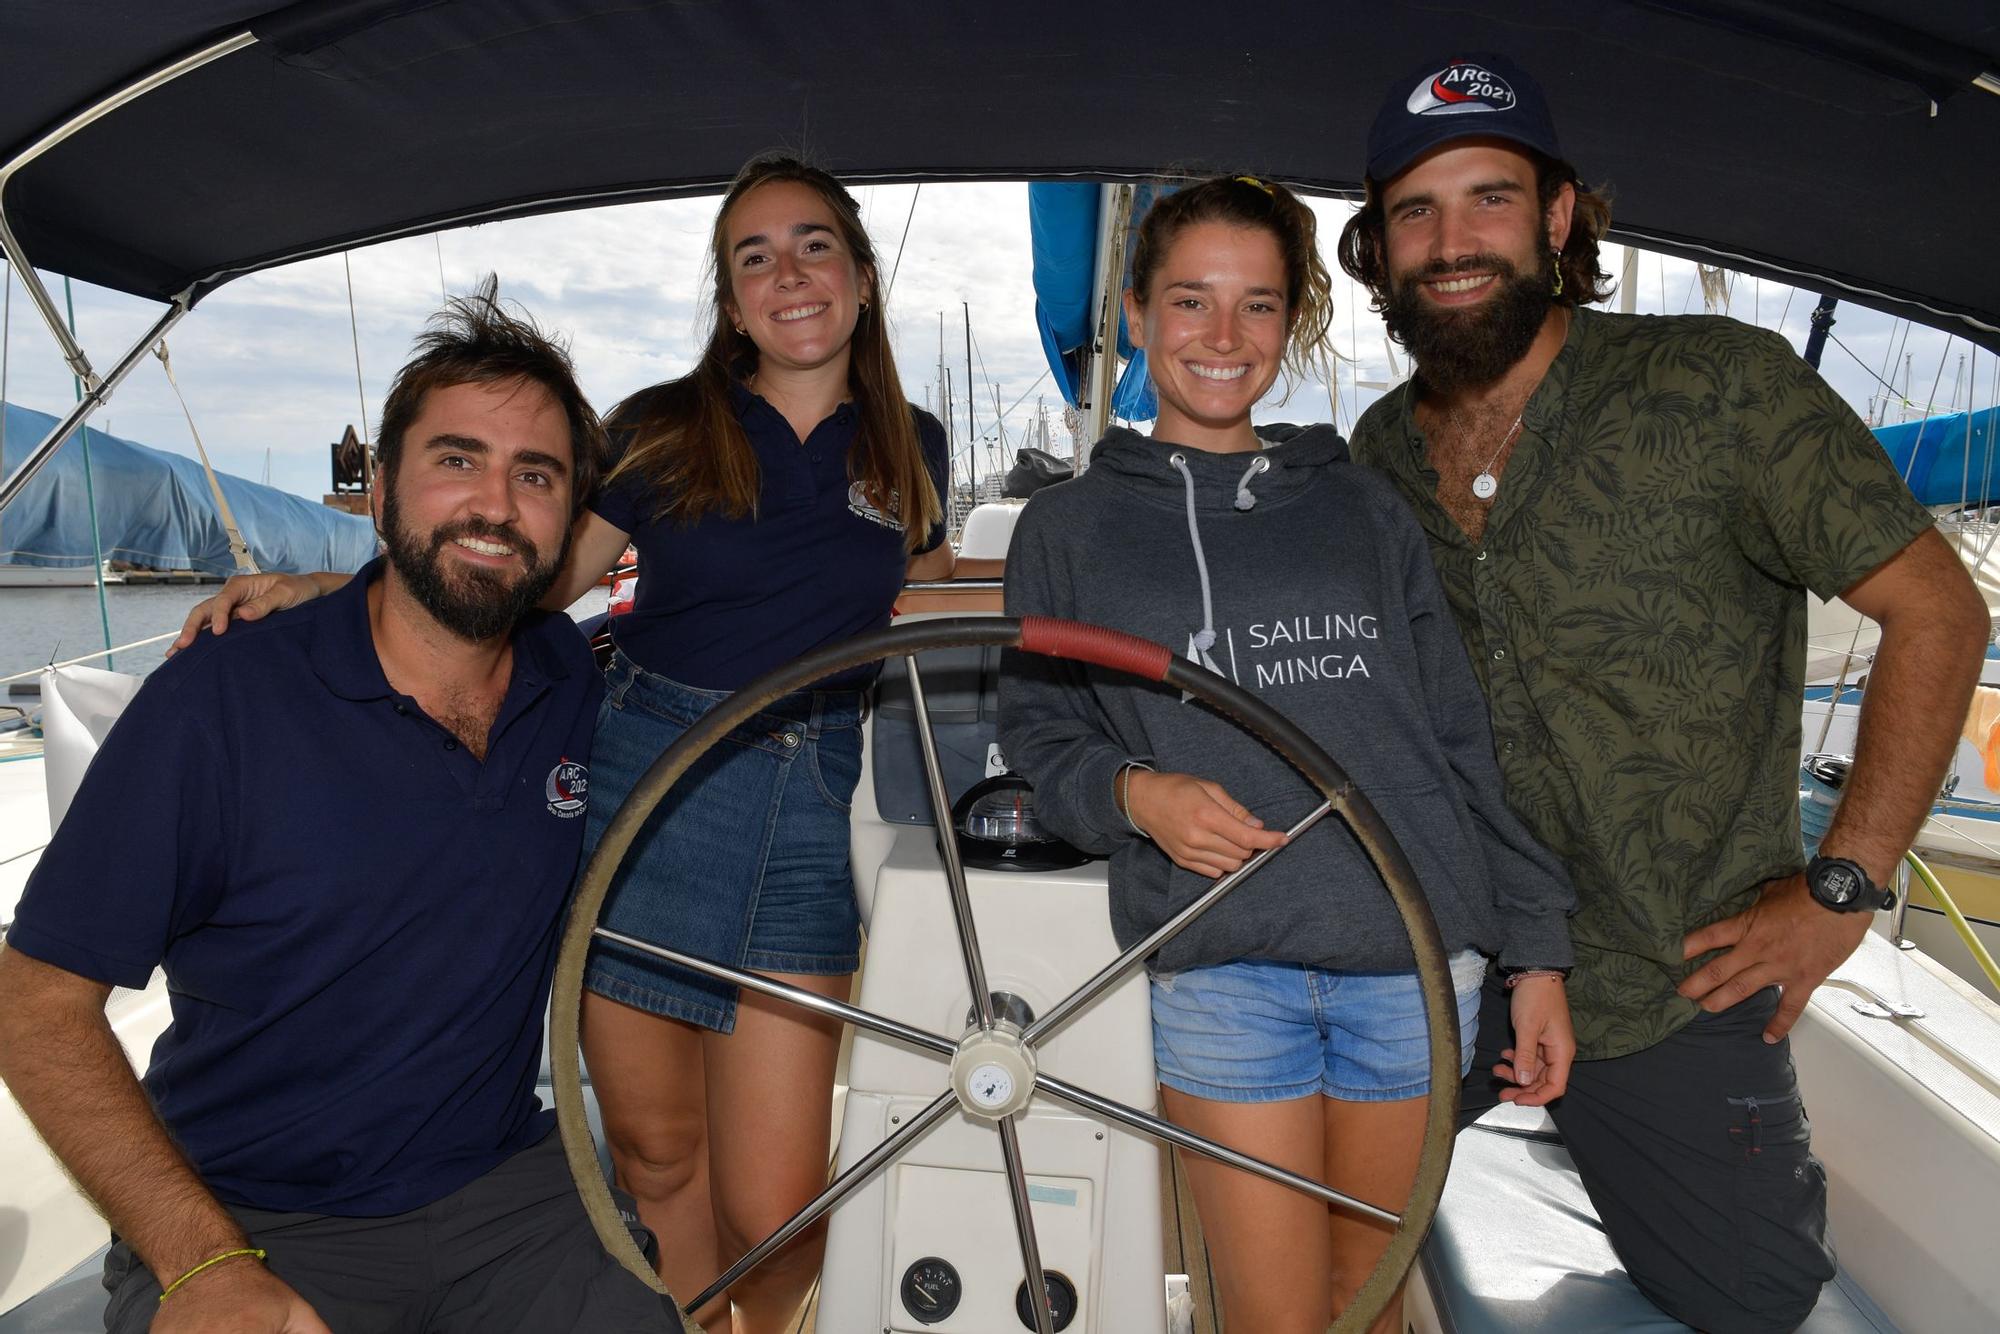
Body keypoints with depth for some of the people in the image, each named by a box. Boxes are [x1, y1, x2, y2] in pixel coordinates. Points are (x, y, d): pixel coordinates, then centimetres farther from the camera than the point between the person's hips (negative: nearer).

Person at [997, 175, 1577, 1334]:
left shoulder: (1359, 503, 10)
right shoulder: (1071, 525, 6)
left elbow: (1463, 736, 10)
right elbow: (1037, 732, 7)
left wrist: (1539, 947, 7)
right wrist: (1132, 794, -15)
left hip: (1414, 957, 2)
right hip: (1224, 965, -2)